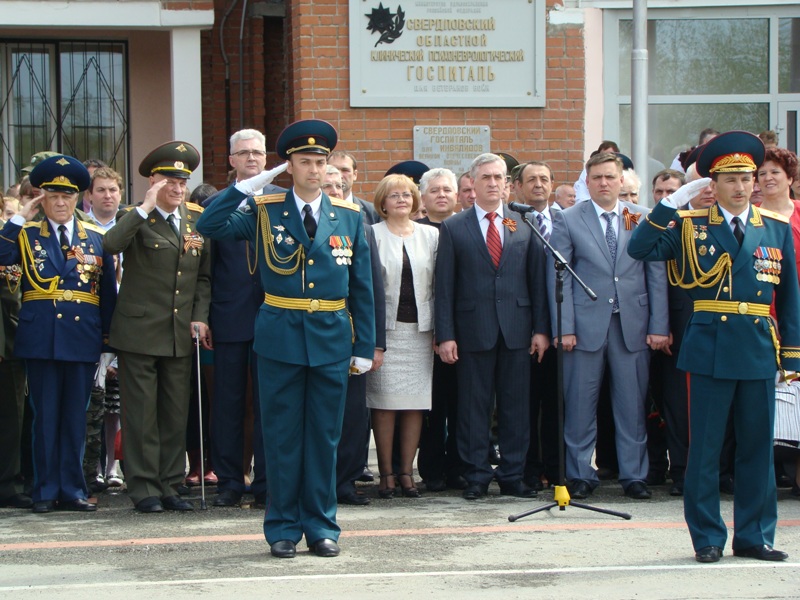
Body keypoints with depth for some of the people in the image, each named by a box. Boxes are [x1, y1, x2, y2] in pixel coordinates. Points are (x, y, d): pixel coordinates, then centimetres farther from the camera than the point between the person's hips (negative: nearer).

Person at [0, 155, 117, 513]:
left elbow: (108, 292, 8)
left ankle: (72, 490, 14)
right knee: (45, 416, 3)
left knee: (75, 417, 6)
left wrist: (107, 335, 2)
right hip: (41, 338, -1)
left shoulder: (97, 238, 9)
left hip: (83, 339, 1)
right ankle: (45, 491, 11)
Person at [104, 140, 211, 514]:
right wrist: (146, 207, -22)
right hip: (139, 331, -4)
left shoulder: (196, 221, 11)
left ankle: (169, 486, 17)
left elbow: (204, 275, 16)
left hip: (181, 334, 5)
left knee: (176, 413, 8)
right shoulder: (136, 219, -2)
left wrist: (200, 317, 4)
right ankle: (143, 489, 6)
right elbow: (112, 244, -25)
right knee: (141, 413, -1)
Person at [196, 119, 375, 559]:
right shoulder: (265, 211, 1)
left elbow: (361, 287, 8)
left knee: (325, 436, 7)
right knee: (282, 435, 4)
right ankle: (283, 527, 13)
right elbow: (210, 226, -11)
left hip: (332, 340, 2)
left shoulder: (349, 216, 6)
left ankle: (321, 526, 17)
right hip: (280, 339, -1)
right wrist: (249, 185, -13)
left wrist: (365, 347, 5)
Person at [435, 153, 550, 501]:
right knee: (474, 406, 2)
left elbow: (537, 281, 9)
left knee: (516, 406, 5)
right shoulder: (453, 228, 4)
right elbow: (444, 286, 1)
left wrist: (541, 328, 2)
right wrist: (445, 335, -6)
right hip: (474, 330, -2)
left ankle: (512, 476, 13)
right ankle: (477, 477, 10)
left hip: (517, 328, 2)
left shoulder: (524, 226, 10)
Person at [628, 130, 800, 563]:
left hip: (760, 351, 3)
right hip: (710, 349, -2)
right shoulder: (691, 226, 2)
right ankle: (707, 538, 12)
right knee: (704, 448, 2)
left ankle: (754, 536, 19)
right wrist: (672, 202, -17)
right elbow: (639, 249, -11)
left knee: (757, 447, 8)